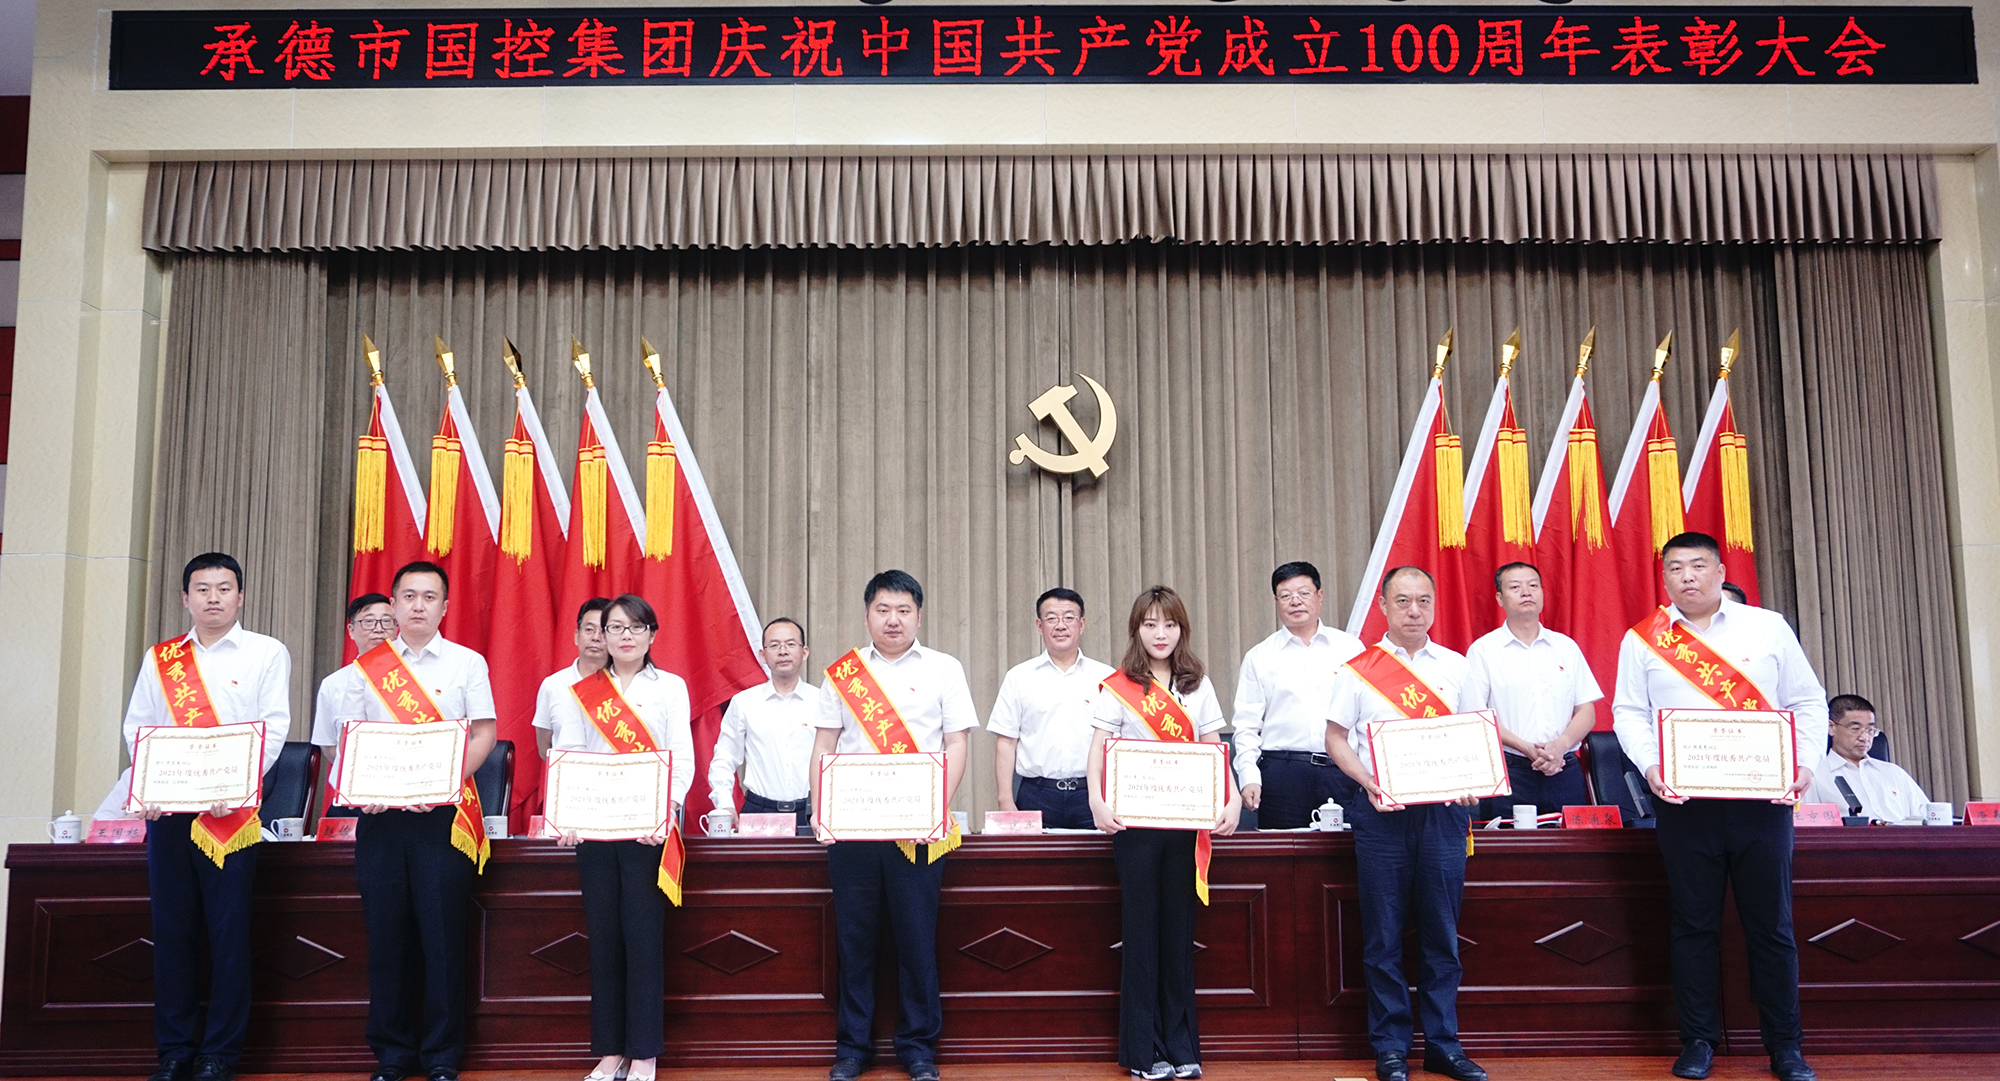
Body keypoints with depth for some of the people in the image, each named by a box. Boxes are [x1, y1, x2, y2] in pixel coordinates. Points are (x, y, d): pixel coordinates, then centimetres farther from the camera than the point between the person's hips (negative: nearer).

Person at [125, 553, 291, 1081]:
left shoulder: (266, 653, 4)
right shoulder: (159, 658, 15)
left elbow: (274, 728, -3)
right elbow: (137, 727, 11)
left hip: (230, 811, -3)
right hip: (166, 807, 3)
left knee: (228, 929, -2)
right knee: (172, 927, 6)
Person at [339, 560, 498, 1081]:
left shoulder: (467, 663, 5)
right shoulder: (367, 666, 12)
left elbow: (484, 732, 1)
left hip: (443, 812, -2)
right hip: (379, 813, 2)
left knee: (443, 934, -2)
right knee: (387, 934, 5)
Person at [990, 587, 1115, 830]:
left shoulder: (1105, 678, 9)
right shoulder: (1019, 677, 9)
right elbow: (1006, 742, 7)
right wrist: (1006, 801, -1)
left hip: (1091, 797, 0)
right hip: (1037, 796, 0)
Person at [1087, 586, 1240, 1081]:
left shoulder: (1198, 684, 11)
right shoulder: (1119, 687, 2)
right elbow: (1098, 750, -3)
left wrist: (1233, 800, -6)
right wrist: (1098, 803, -18)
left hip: (1186, 819, 2)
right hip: (1135, 820, -2)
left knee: (1179, 927, 7)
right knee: (1141, 927, 2)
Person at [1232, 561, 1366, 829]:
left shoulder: (1351, 648, 10)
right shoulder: (1259, 657, 9)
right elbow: (1246, 725, 7)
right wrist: (1248, 776, -4)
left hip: (1343, 771, 0)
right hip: (1282, 774, 0)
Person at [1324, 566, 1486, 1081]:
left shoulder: (1457, 667, 10)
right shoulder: (1359, 669, 3)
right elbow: (1335, 737, 3)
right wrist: (1369, 782, -12)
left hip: (1444, 812, 2)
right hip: (1382, 811, -2)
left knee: (1442, 935, 7)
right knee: (1383, 937, 2)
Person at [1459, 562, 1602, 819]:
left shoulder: (1566, 647, 13)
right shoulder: (1483, 650, 2)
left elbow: (1587, 711, 10)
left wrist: (1561, 745, -10)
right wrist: (1526, 748, -14)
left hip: (1564, 772, 3)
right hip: (1508, 773, -3)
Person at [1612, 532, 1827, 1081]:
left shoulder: (1769, 627, 8)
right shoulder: (1642, 640, 7)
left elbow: (1808, 701, 8)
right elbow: (1629, 712, 4)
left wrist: (1805, 762, -6)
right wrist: (1650, 765, -12)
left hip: (1762, 796, 0)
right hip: (1683, 800, 0)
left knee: (1771, 922, 5)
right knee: (1694, 922, 5)